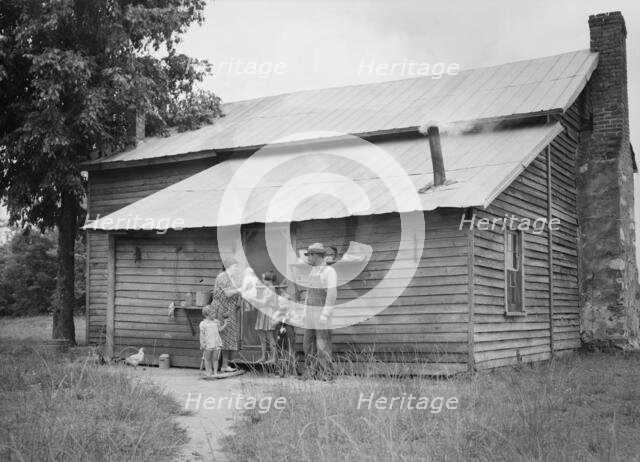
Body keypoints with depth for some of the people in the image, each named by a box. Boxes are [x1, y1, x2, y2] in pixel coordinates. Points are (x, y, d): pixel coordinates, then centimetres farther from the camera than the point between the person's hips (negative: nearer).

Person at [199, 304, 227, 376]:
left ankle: (215, 372, 13)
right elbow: (202, 334, -4)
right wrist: (202, 343, -9)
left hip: (217, 344, 3)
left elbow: (220, 329, 13)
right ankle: (208, 372, 16)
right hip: (208, 344, -3)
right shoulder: (203, 323, -3)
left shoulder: (216, 322, 10)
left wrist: (225, 324, 3)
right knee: (208, 359, 6)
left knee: (215, 358, 7)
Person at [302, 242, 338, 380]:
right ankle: (311, 373, 14)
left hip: (322, 312, -8)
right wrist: (305, 312, 16)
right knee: (308, 343, 8)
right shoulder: (313, 271, 13)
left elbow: (332, 294, -22)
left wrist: (325, 314, -27)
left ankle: (326, 375, -1)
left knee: (322, 345, -7)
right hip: (311, 312, 8)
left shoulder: (330, 271, -14)